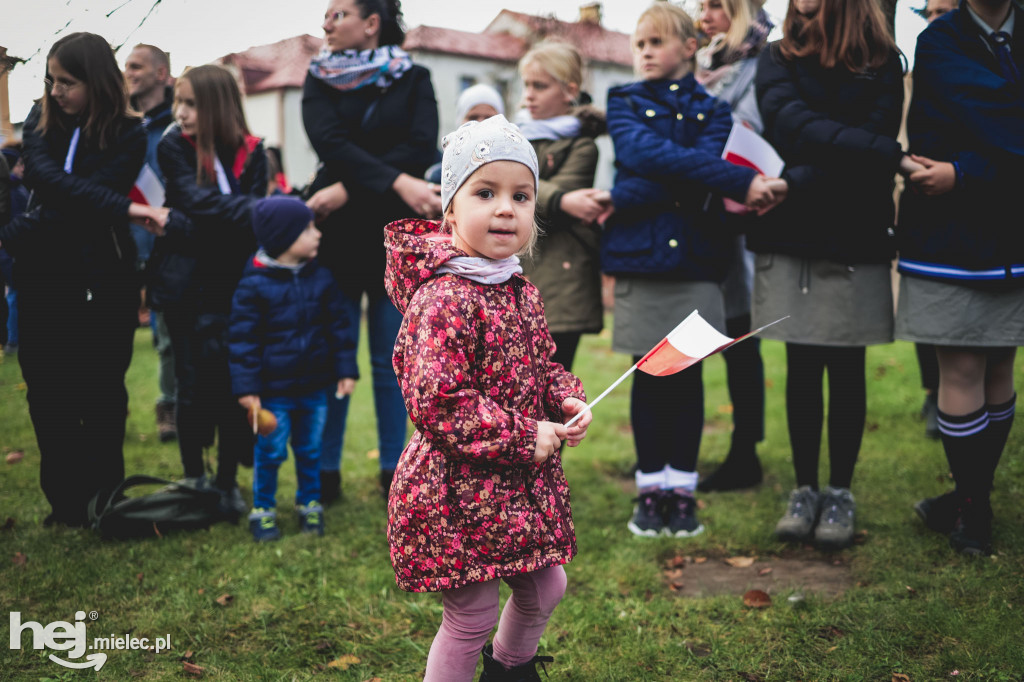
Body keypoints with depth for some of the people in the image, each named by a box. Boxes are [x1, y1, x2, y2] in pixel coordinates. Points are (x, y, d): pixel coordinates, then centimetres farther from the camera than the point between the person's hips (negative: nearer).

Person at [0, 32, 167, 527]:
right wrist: (123, 208, -30)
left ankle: (103, 501, 19)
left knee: (101, 394, 7)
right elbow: (48, 180, -18)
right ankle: (65, 504, 19)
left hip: (103, 282, -3)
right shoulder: (40, 124, 4)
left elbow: (69, 208, -14)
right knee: (47, 395, 6)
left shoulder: (127, 135, -6)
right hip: (42, 281, 4)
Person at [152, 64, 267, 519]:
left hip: (232, 285, 1)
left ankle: (228, 482, 12)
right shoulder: (173, 148, -3)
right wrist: (249, 211, -32)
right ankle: (193, 478, 20)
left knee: (232, 381, -1)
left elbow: (251, 214, -5)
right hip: (186, 285, 0)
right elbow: (195, 203, -19)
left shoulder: (250, 153, 0)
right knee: (193, 383, 5)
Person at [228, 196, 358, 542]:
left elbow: (339, 326, 7)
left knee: (310, 450, 15)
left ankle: (309, 503, 32)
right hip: (274, 390, -3)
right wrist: (247, 388, -12)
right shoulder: (254, 285, -12)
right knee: (270, 452, 6)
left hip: (314, 387, 4)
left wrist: (346, 369, 3)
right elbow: (242, 338, -10)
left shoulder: (320, 279, 0)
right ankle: (263, 509, 23)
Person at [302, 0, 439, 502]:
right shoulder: (320, 80, 9)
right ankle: (325, 474, 14)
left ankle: (393, 471, 15)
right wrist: (396, 182, -24)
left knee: (391, 362, 5)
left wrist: (350, 188, -16)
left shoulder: (413, 78, 7)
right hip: (337, 235, 1)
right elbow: (330, 142, -10)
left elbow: (421, 148, -9)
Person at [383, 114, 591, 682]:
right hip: (458, 492, -9)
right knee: (472, 614, 4)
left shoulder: (522, 293, 6)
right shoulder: (443, 299, -23)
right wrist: (524, 439, -22)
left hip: (524, 485, 9)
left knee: (545, 588, 25)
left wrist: (568, 401, -2)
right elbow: (435, 405, -27)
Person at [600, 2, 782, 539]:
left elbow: (702, 183, -9)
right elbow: (645, 154, -14)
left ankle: (681, 489, 15)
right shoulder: (624, 103, 9)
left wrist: (625, 197, -20)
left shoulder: (711, 110, 10)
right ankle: (650, 488, 16)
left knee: (688, 374, 4)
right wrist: (742, 183, -23)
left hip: (696, 257, 1)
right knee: (648, 375, 4)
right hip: (639, 255, 0)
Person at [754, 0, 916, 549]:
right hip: (789, 238, 1)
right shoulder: (778, 61, 5)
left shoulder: (881, 65, 4)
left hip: (854, 242, -1)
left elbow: (872, 136, -9)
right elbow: (797, 128, -13)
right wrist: (891, 156, -23)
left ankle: (840, 494, 19)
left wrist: (794, 182, -20)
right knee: (802, 369, 8)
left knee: (845, 371, 7)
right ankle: (805, 490, 20)